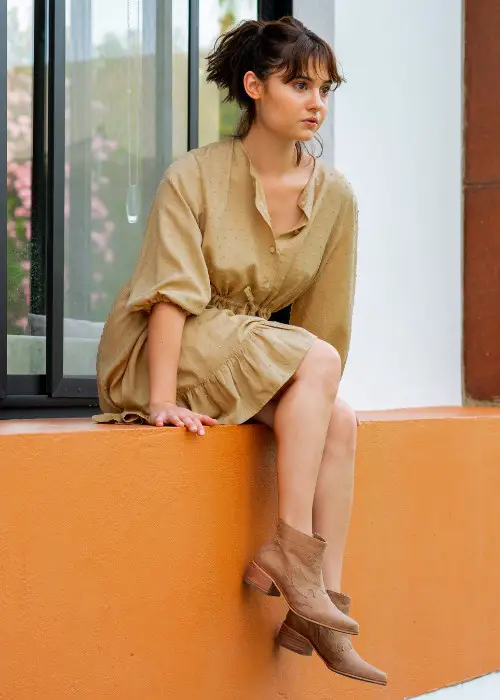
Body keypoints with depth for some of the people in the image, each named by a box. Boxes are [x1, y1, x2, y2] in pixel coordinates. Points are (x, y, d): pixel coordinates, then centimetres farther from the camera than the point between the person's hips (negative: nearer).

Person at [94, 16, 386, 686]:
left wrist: (318, 402, 3)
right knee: (315, 360, -26)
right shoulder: (194, 177, -13)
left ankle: (319, 610, -19)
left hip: (253, 356, 5)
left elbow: (326, 315, 4)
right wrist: (164, 402, -29)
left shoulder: (335, 195, 0)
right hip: (152, 354, -5)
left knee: (342, 420, -21)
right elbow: (172, 295, -20)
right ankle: (290, 548, -25)